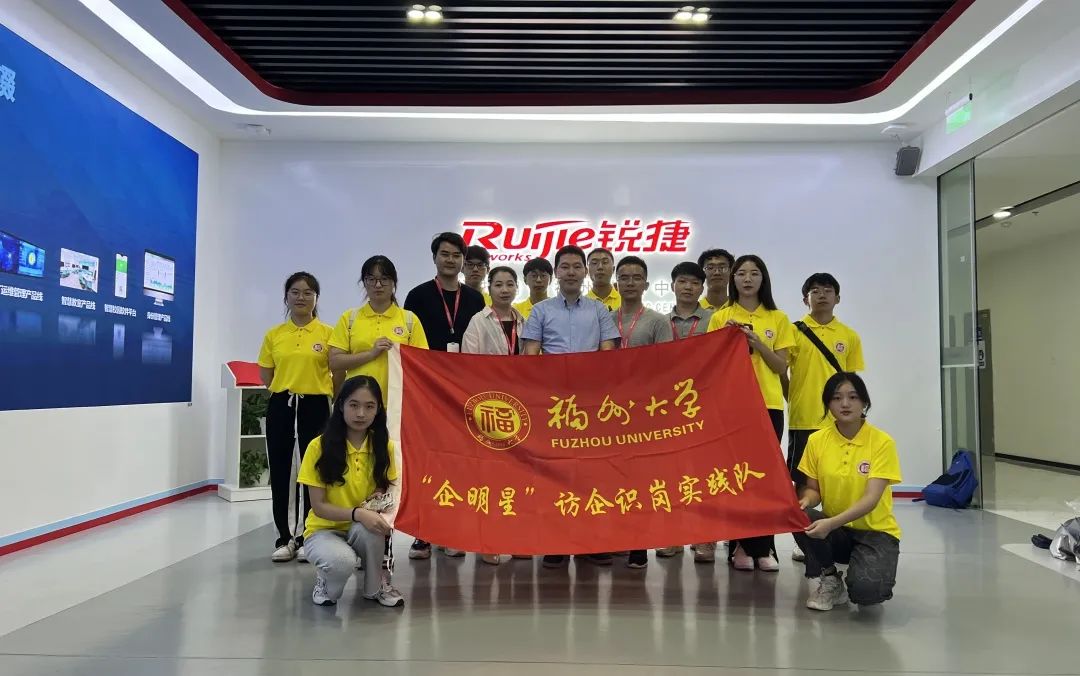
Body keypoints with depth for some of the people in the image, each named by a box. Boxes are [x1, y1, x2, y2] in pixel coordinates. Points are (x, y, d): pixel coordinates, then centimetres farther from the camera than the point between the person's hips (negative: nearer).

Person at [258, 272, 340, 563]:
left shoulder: (327, 333, -1)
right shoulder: (273, 335, 6)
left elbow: (338, 375, 0)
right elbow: (266, 377, 9)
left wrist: (312, 388, 1)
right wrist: (288, 387, 2)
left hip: (314, 407, -2)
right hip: (280, 408, 3)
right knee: (280, 472, 6)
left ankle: (307, 537, 15)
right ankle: (285, 538, 18)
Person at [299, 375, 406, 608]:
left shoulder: (384, 446, -5)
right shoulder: (320, 446, -15)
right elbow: (318, 506, -14)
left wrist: (381, 503, -16)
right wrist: (358, 513, -31)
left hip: (364, 530, 3)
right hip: (324, 529, -3)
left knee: (367, 530, -35)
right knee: (342, 561, -37)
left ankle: (376, 585, -5)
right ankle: (325, 580, 1)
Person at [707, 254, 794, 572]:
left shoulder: (778, 319, 8)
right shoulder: (720, 317, 7)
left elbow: (781, 367, 4)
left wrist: (756, 342, -10)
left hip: (768, 405, 1)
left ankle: (764, 547, 10)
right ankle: (739, 545, 9)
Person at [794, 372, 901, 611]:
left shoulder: (882, 442, -13)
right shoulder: (817, 440, -3)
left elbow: (871, 499, -21)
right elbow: (813, 488, 4)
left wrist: (831, 523, -35)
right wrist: (806, 500, -21)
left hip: (875, 531, -3)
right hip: (834, 529, 3)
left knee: (865, 590, -30)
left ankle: (874, 577, 9)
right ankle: (830, 581, -3)